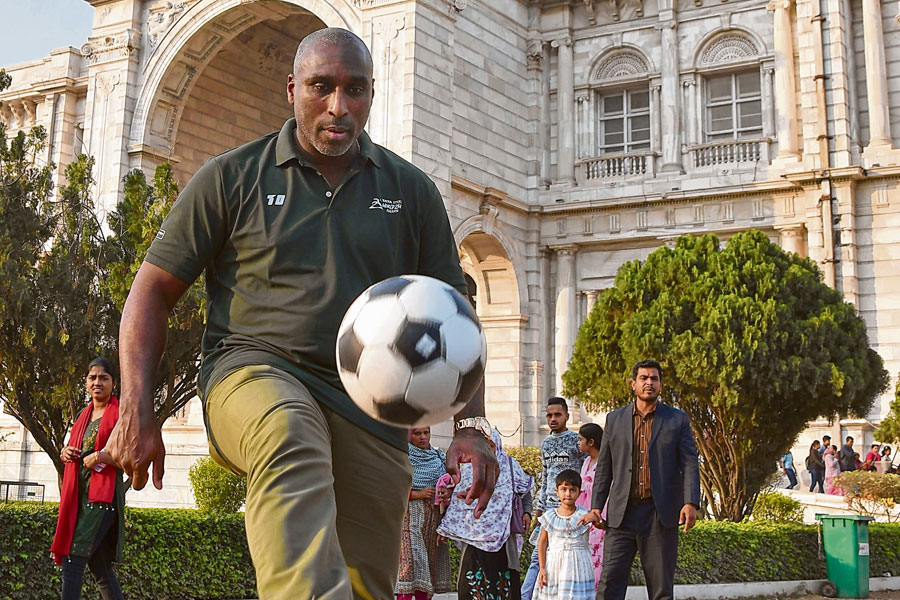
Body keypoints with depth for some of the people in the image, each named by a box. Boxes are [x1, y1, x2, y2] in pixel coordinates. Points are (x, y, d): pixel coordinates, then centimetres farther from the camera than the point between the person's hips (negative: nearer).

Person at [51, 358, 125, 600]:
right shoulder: (84, 415, 18)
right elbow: (72, 447, 29)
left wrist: (99, 457, -16)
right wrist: (66, 452, 6)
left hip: (103, 494, -8)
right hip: (79, 494, 8)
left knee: (73, 560, -16)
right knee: (100, 566, 10)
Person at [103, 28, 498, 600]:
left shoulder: (411, 190, 12)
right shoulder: (234, 176, 6)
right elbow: (153, 290, 7)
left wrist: (473, 425, -1)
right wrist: (137, 414, -5)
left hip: (370, 412, 3)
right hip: (256, 371, -3)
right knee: (290, 438, -38)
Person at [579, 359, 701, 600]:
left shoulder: (678, 420, 7)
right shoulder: (615, 419, 12)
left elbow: (690, 463, 0)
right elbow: (604, 467, 12)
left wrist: (691, 503, -14)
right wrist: (596, 507, 4)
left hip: (661, 514, -1)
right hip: (622, 514, 1)